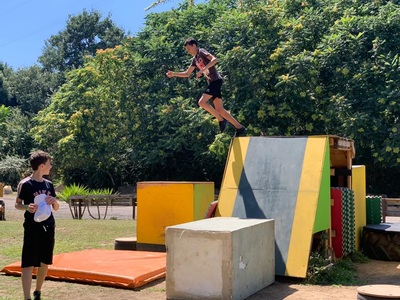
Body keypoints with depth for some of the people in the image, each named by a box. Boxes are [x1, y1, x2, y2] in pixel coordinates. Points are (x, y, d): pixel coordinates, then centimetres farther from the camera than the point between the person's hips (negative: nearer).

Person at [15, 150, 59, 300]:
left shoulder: (48, 184, 8)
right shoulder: (25, 184, -9)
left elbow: (56, 208, 13)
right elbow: (17, 204, -1)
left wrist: (54, 201, -9)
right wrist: (27, 207, -21)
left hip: (48, 227, 6)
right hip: (32, 228, -6)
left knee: (45, 263, 12)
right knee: (28, 264, -7)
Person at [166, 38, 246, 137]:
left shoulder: (202, 52, -3)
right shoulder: (195, 59, 21)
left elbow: (214, 59, -20)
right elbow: (187, 74, 26)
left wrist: (202, 70, -25)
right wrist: (173, 74, 16)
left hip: (216, 80, -9)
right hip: (212, 83, 9)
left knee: (202, 102, -18)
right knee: (219, 109, 4)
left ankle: (221, 120, -8)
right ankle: (239, 127, 6)